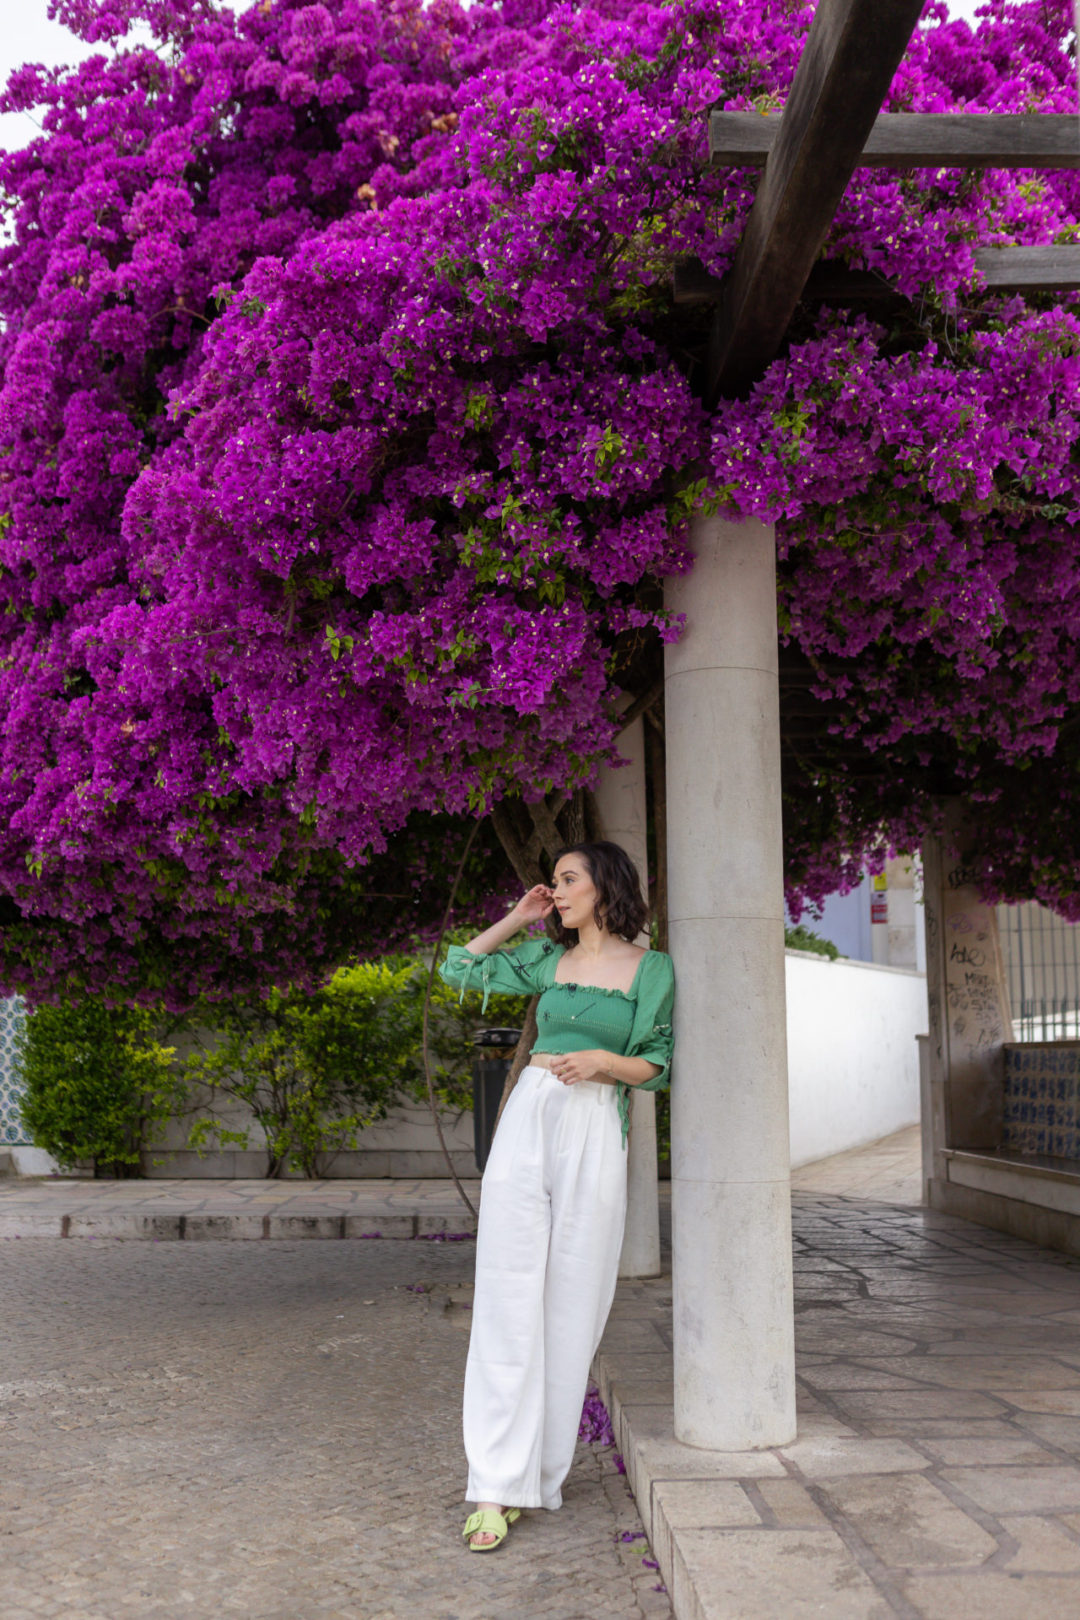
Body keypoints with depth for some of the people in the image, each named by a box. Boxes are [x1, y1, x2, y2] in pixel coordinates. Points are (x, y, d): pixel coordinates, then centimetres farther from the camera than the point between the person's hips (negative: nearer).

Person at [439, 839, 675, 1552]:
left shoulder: (652, 969, 3)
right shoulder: (548, 959, 13)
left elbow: (659, 1065, 4)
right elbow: (459, 968, 19)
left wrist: (602, 1061, -13)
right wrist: (517, 920, 15)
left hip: (595, 1134, -2)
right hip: (527, 1122, 3)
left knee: (572, 1302, 1)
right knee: (508, 1298, -3)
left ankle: (543, 1472, 13)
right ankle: (498, 1487, -1)